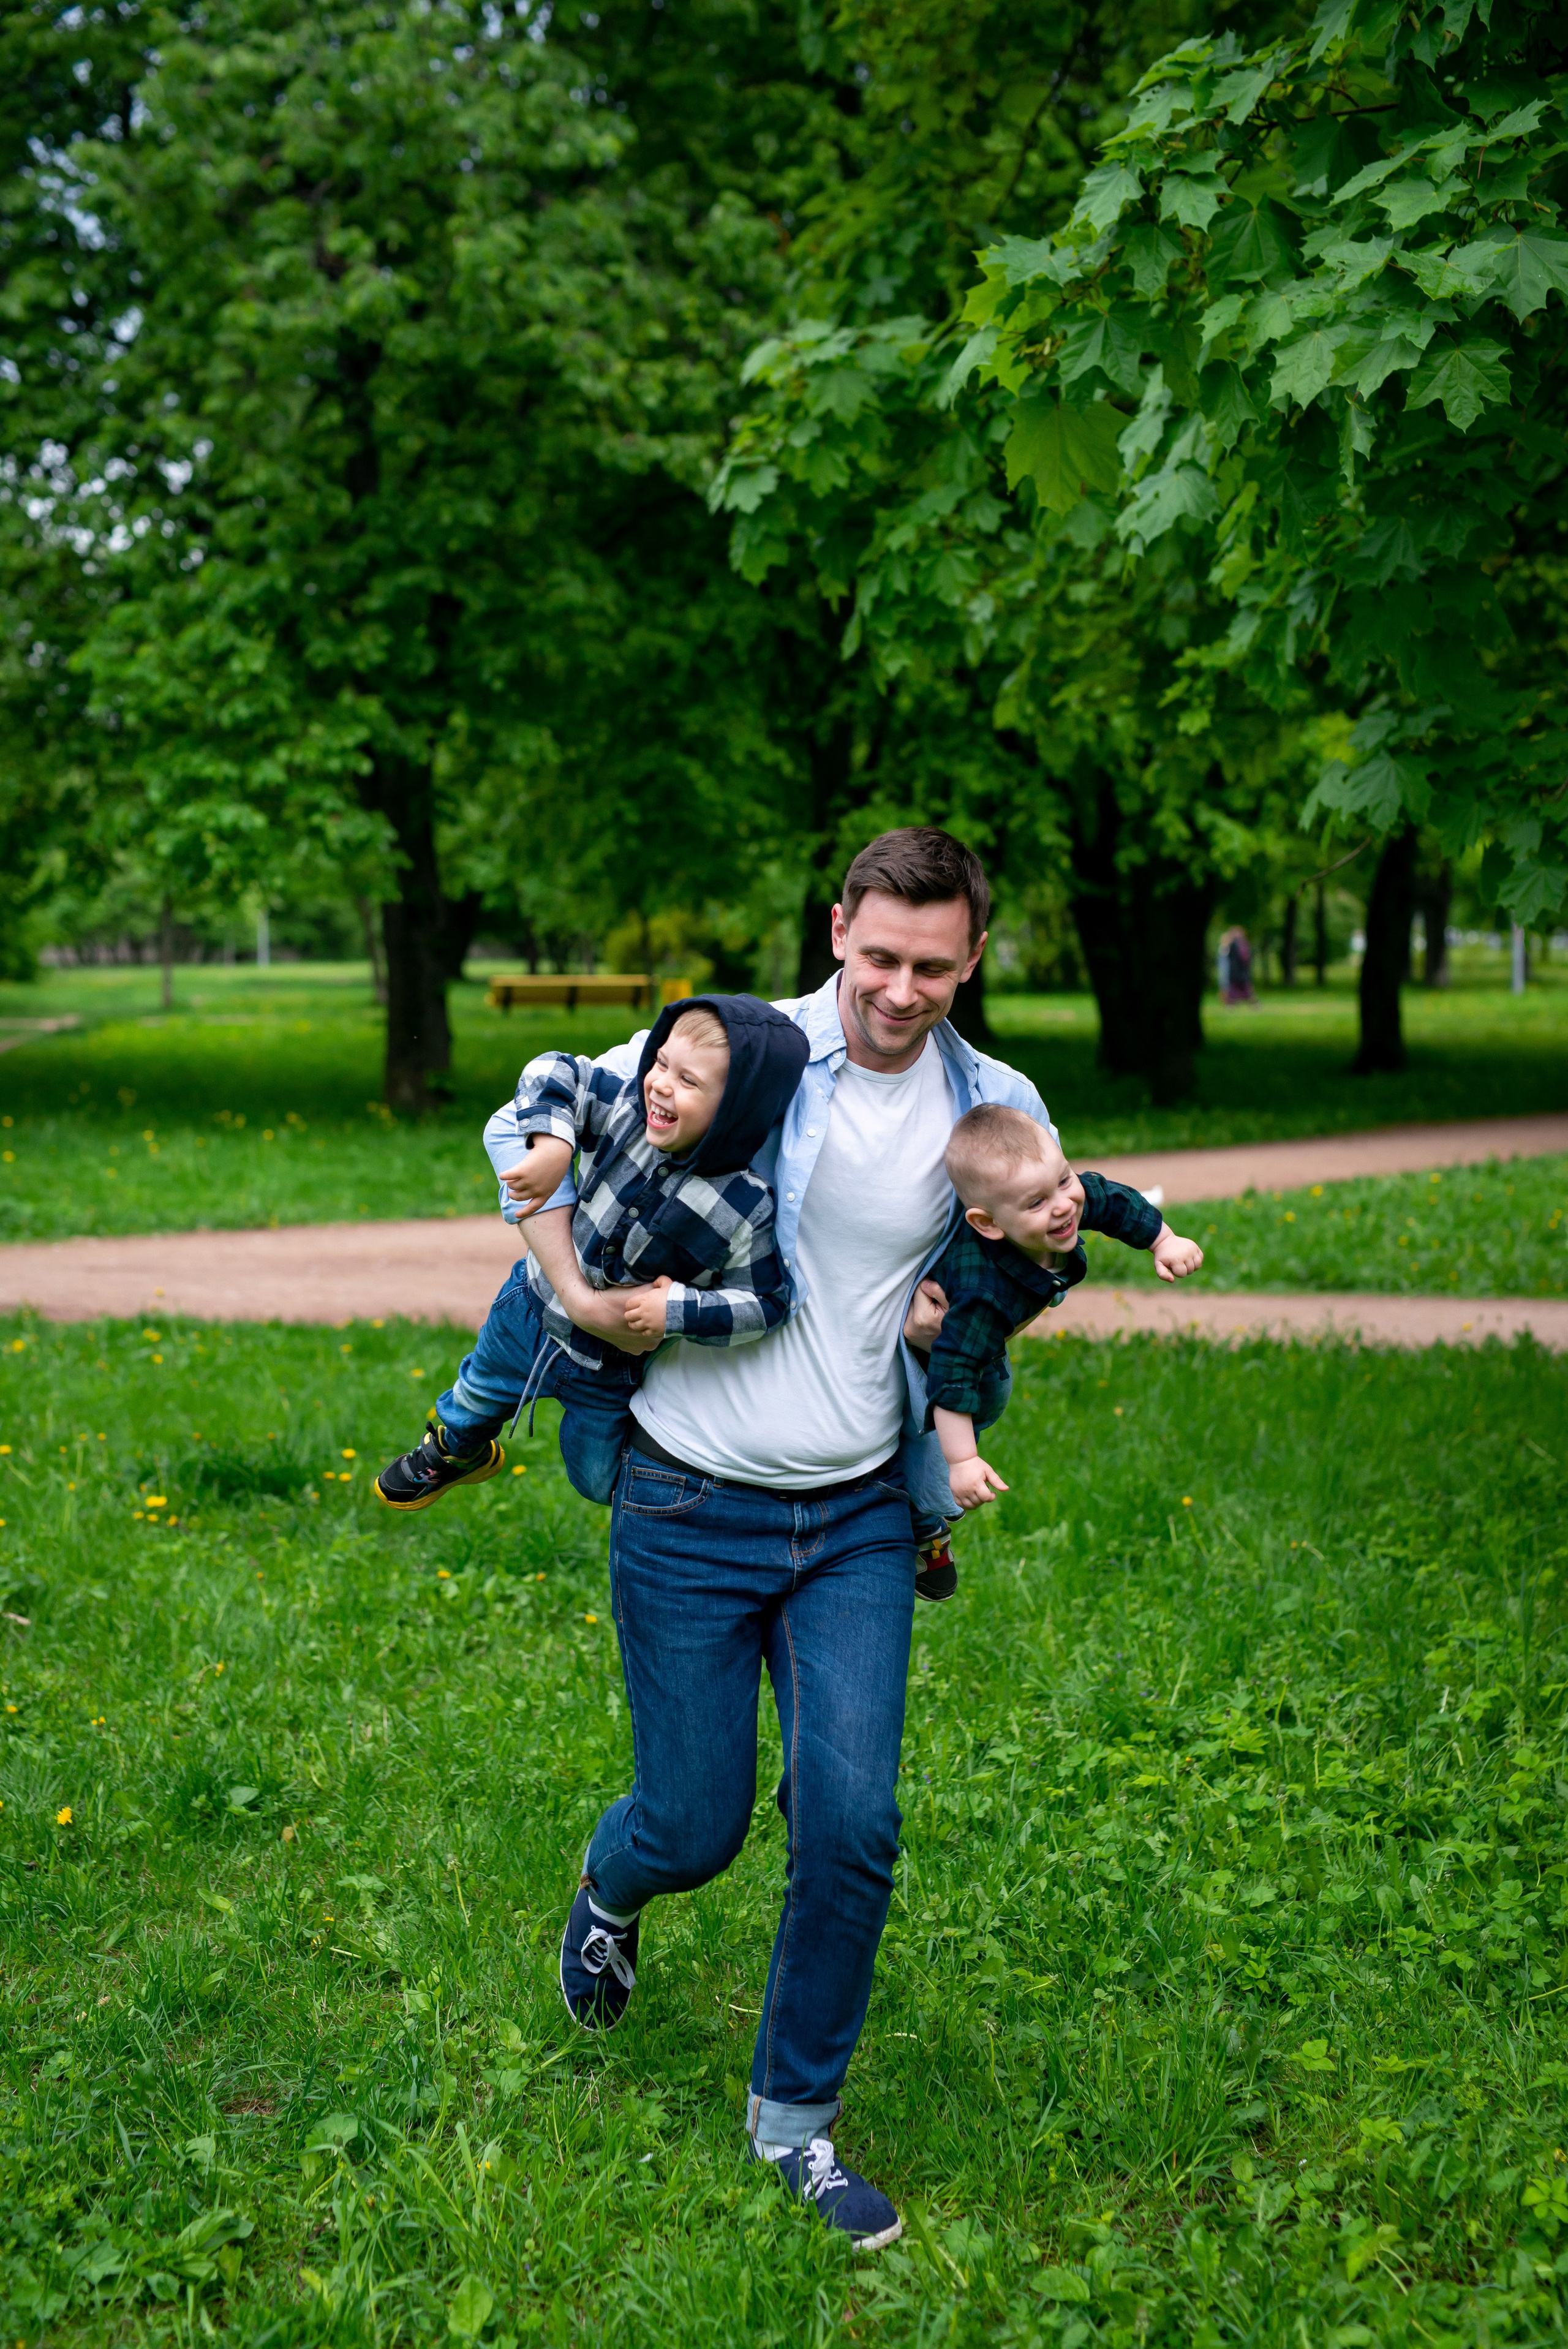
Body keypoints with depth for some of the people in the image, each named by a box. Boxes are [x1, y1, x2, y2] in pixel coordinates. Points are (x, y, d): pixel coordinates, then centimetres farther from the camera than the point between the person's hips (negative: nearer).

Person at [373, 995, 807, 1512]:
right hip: (535, 1312, 3)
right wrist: (551, 1146, -32)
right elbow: (552, 1074, -16)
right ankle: (455, 1450, 64)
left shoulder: (746, 1213, -31)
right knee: (477, 1396, 31)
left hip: (613, 1373, -3)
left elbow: (764, 1304, -24)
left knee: (599, 1480, 20)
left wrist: (678, 1311, -34)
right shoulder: (625, 1108, -23)